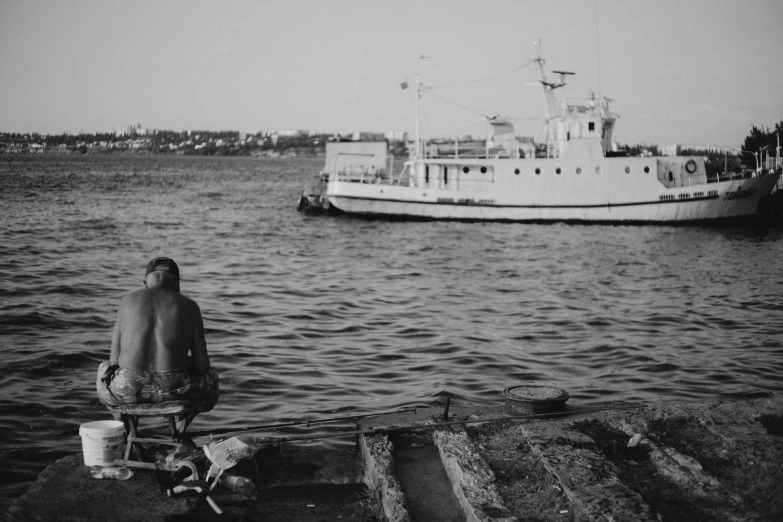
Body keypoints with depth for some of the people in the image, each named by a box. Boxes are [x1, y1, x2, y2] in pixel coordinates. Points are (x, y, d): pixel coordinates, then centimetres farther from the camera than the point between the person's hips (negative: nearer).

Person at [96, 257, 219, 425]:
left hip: (129, 391, 1)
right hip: (174, 391, -1)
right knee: (209, 378, 33)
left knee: (105, 369, 37)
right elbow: (202, 365, 2)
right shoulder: (189, 306, 5)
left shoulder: (127, 301, 8)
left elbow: (114, 360, 8)